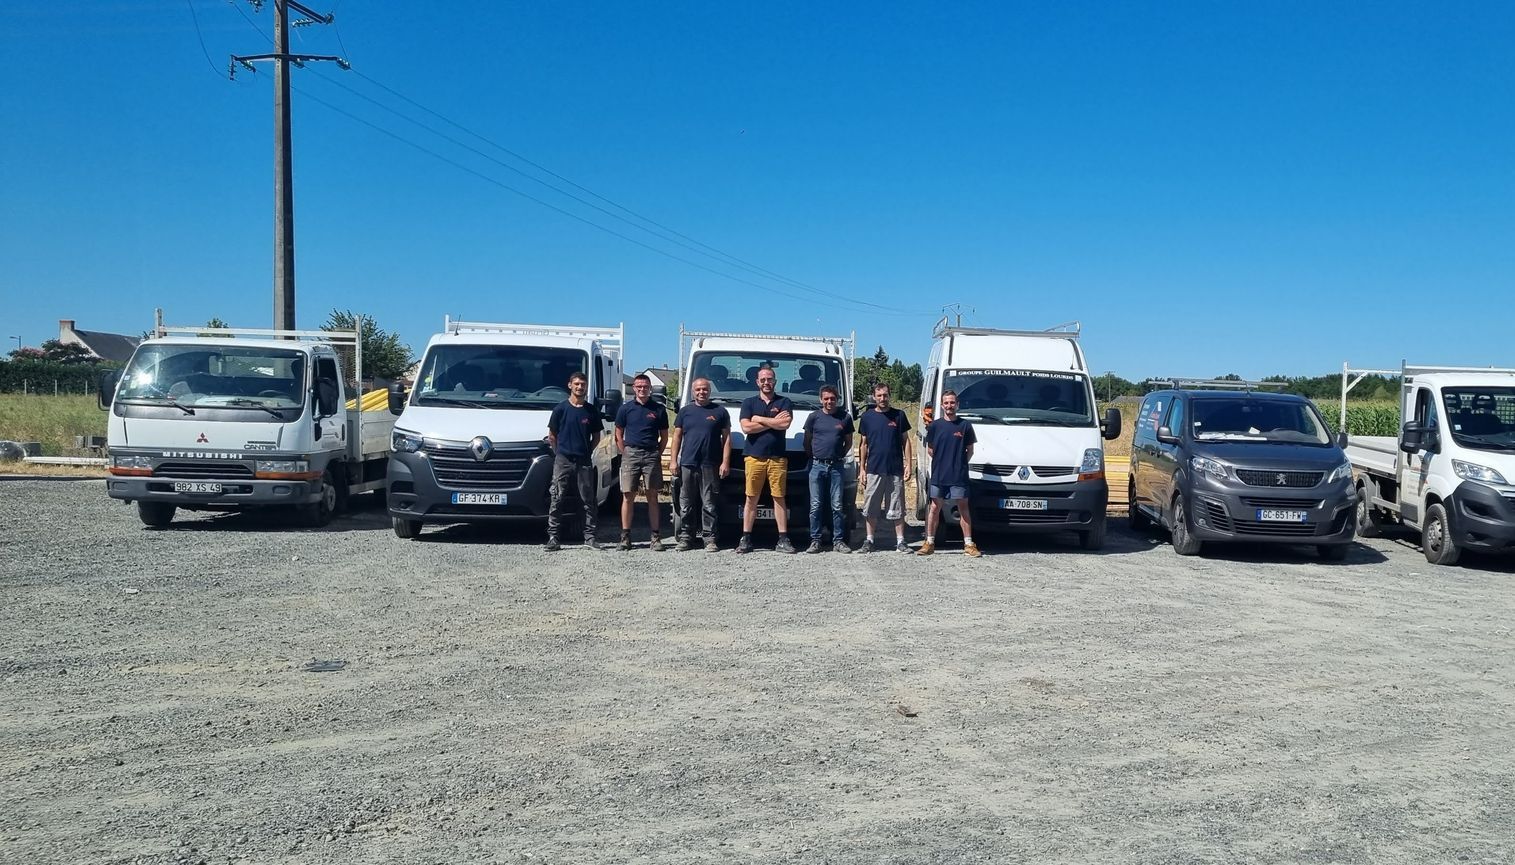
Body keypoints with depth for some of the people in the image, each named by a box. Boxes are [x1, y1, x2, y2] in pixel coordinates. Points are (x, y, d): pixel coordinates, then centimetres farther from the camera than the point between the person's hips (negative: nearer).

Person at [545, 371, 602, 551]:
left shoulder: (591, 410, 8)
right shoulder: (560, 409, 2)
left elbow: (596, 437, 15)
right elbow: (551, 436, 7)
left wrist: (587, 452, 6)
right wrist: (560, 452, 5)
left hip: (584, 461, 2)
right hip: (563, 460, -2)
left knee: (588, 501, 4)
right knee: (557, 501, -3)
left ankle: (589, 538, 9)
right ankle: (553, 538, 1)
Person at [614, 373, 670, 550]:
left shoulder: (659, 409, 7)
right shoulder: (626, 408, 7)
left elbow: (664, 437, 11)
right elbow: (619, 435, 10)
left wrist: (657, 455, 3)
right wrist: (625, 454, 2)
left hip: (652, 455, 0)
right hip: (630, 453, 0)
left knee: (652, 497, 2)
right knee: (628, 496, 0)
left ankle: (655, 537, 5)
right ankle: (625, 537, 4)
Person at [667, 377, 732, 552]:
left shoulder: (719, 412, 7)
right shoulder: (685, 411, 13)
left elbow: (727, 438, 5)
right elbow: (677, 437, 12)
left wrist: (725, 462, -4)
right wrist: (674, 461, 3)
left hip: (710, 466, -2)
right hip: (687, 464, 2)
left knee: (709, 504, -1)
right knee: (686, 504, 5)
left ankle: (710, 539, 3)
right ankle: (685, 537, 11)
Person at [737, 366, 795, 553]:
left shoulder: (784, 402, 10)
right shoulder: (749, 402, 12)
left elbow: (785, 424, -8)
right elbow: (746, 427, -4)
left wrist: (759, 419, -3)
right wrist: (773, 422, -3)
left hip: (777, 458, 0)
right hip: (754, 457, 0)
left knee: (779, 498, 1)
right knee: (751, 499, 1)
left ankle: (783, 540, 3)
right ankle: (746, 539, 4)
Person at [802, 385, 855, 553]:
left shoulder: (845, 417, 7)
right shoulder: (814, 417, 5)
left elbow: (848, 442, 14)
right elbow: (807, 442, 11)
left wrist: (839, 456, 6)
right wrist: (814, 457, 5)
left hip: (836, 466, 0)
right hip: (817, 465, 0)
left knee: (837, 506, 0)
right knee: (816, 506, 0)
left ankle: (838, 541, 5)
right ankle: (815, 541, 4)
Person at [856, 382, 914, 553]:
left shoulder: (898, 415, 3)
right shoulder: (867, 416, 6)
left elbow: (906, 442, 6)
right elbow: (863, 444, 11)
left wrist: (908, 465, -2)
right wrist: (861, 469, 5)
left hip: (895, 470, -1)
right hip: (873, 470, 1)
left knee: (897, 508, 3)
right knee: (870, 509, 5)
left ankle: (900, 541, 9)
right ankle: (869, 541, 13)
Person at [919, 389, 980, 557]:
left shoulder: (965, 425, 2)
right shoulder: (935, 425, 5)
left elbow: (970, 450, 8)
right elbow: (930, 450, 12)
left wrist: (960, 463, 0)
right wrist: (941, 460, 5)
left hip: (959, 476, -1)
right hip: (938, 475, 1)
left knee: (963, 509, 2)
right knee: (935, 508, 5)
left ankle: (969, 545, 6)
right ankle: (929, 543, 11)